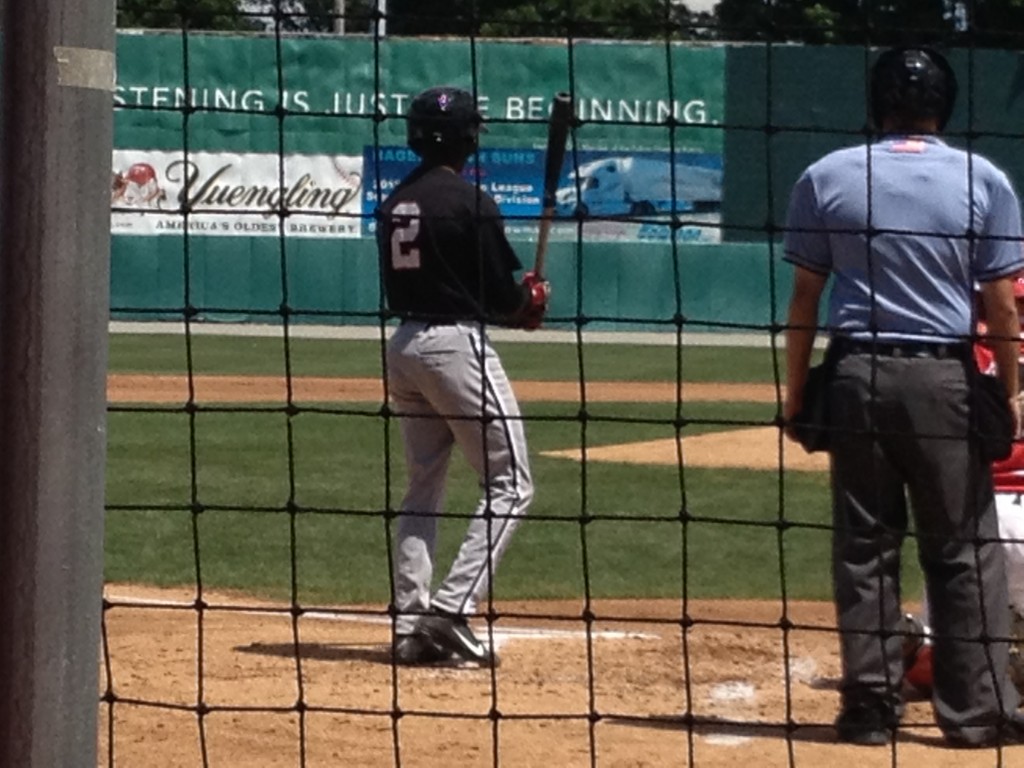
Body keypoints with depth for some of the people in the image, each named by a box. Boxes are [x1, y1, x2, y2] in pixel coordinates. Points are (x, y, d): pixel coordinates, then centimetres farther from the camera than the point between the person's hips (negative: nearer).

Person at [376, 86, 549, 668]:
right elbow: (504, 294, -12)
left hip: (405, 344, 8)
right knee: (511, 484, -1)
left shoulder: (395, 205, 11)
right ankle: (453, 610, -12)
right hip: (459, 343, -8)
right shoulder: (470, 202, -12)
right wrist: (532, 302, 12)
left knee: (424, 487, 14)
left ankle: (411, 623, 9)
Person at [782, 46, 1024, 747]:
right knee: (965, 549, 5)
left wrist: (796, 391, 9)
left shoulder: (827, 177, 1)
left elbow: (805, 298, 3)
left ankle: (871, 707, 8)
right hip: (946, 377, -1)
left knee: (864, 548, 7)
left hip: (856, 375, 1)